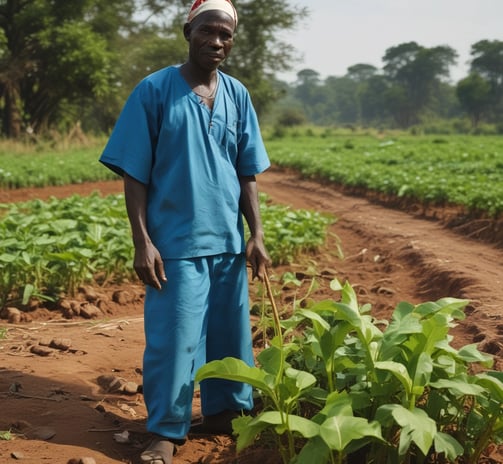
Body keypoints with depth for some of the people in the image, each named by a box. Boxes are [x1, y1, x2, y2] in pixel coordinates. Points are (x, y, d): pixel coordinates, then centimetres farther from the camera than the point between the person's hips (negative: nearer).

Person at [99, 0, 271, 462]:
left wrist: (257, 234, 3)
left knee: (230, 332, 14)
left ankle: (227, 411, 33)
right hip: (175, 241, -4)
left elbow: (247, 174, 10)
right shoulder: (154, 90, -6)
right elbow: (134, 174, -6)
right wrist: (142, 242, -12)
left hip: (228, 240, 5)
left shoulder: (237, 95, 6)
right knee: (173, 336, -1)